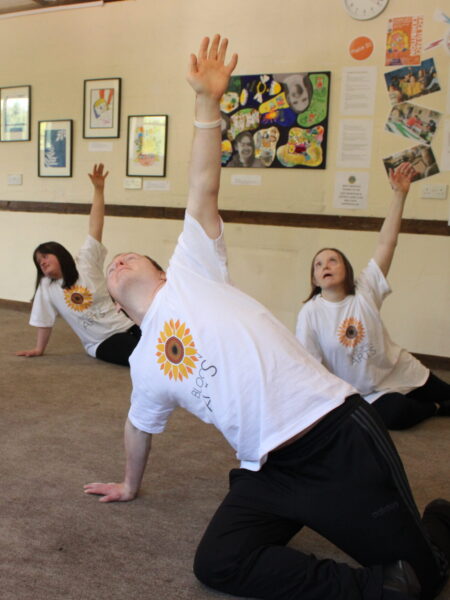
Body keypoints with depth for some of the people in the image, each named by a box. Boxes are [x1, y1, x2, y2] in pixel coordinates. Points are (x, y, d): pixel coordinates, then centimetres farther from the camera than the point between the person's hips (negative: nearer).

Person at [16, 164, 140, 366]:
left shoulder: (86, 263, 1)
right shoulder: (47, 286, 5)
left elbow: (95, 227, -5)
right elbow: (45, 321, 13)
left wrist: (99, 190, -11)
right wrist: (39, 349, 18)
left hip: (125, 326, 1)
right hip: (104, 343, -1)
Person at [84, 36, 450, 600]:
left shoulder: (190, 272, 7)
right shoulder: (145, 362, 18)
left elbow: (202, 191, 1)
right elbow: (139, 426, 33)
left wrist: (207, 102, -4)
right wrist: (129, 486, 45)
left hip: (339, 435, -4)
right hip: (268, 474, 4)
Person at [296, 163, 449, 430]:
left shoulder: (365, 293, -9)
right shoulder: (310, 314, -13)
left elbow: (386, 243, -16)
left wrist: (400, 194, -23)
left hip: (404, 373, 3)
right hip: (369, 394, -2)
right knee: (396, 413, -29)